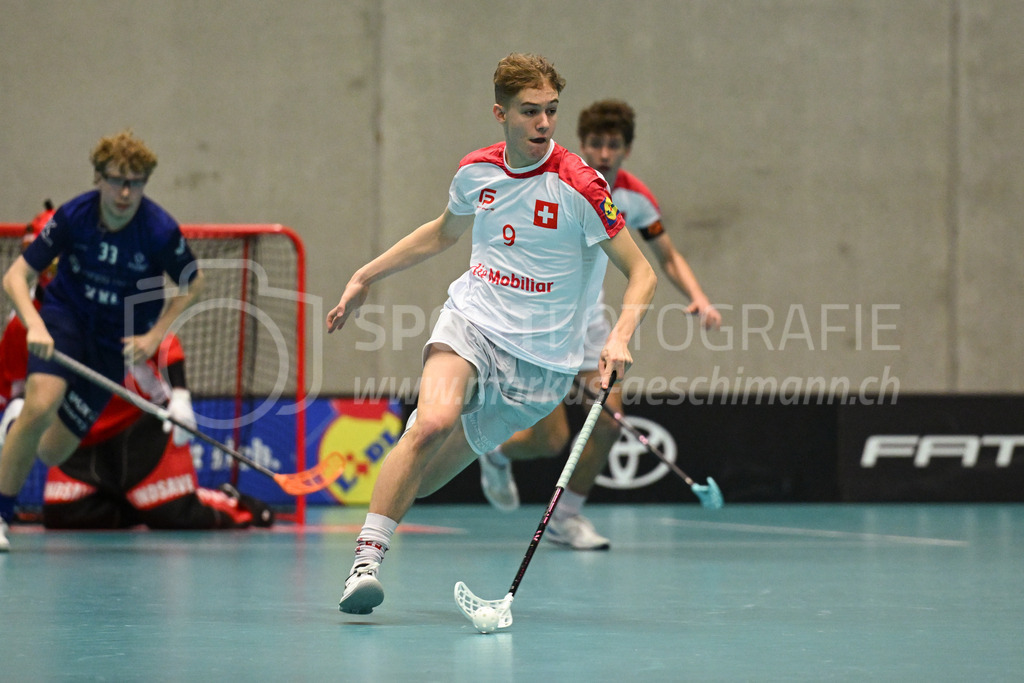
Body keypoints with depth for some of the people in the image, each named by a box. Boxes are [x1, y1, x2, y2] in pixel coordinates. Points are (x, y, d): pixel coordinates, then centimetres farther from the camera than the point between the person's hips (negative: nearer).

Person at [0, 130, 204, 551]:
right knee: (40, 406, -29)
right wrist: (34, 324, -31)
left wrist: (154, 337, -10)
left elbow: (192, 283, -1)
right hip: (65, 316, -1)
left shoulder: (160, 231, -20)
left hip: (116, 341, 1)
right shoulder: (73, 216, -18)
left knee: (52, 452, -4)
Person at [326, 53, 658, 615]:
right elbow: (442, 234, 25)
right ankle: (366, 560, -28)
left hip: (540, 358, -2)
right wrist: (365, 277, 27)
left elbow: (641, 274, -8)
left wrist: (620, 337, -26)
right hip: (471, 320, 2)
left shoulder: (580, 186, -11)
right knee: (434, 421, -30)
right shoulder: (475, 171, 3)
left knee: (420, 480, -2)